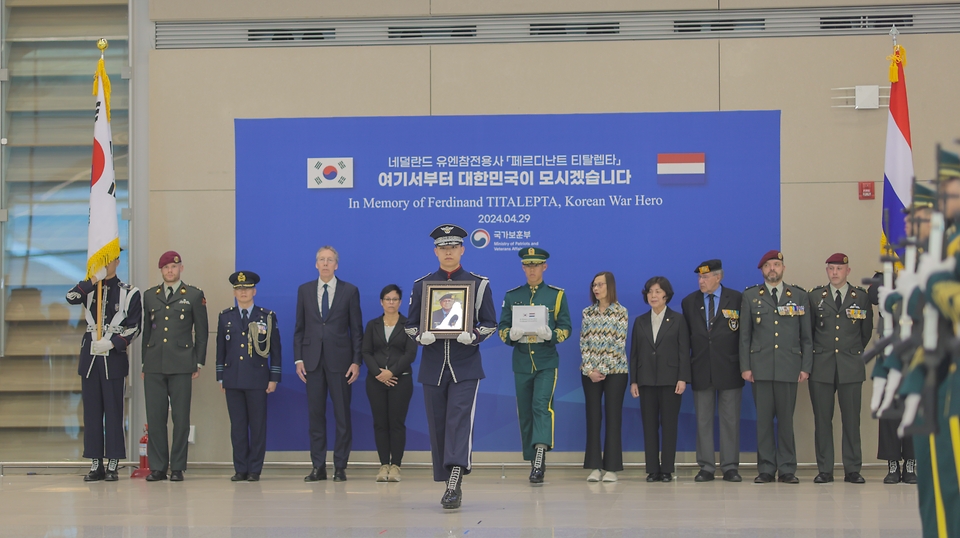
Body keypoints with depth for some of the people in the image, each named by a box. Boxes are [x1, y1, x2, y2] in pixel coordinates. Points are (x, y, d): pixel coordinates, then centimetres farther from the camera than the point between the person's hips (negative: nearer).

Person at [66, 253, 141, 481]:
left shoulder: (128, 293, 2)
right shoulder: (89, 289, 10)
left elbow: (134, 327, -2)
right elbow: (71, 297, -12)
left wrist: (111, 344, -13)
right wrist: (95, 278, -16)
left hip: (114, 358, -3)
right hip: (90, 357, 3)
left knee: (114, 411, -1)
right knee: (92, 411, 4)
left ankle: (113, 464, 3)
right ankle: (96, 464, 9)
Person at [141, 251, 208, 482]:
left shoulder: (194, 295, 6)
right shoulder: (150, 296, 15)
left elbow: (201, 331, 6)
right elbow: (146, 330, 17)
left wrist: (199, 363, 0)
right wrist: (144, 363, 12)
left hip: (181, 365, -2)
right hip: (154, 365, 3)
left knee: (181, 417, -2)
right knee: (155, 417, 0)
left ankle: (177, 467, 4)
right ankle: (157, 467, 7)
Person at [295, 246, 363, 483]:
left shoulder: (350, 291, 3)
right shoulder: (304, 290, 10)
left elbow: (356, 328, 2)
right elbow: (299, 327, 10)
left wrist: (356, 361, -4)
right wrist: (298, 359, 2)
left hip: (339, 360, -2)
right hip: (313, 360, 2)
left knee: (342, 415, 0)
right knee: (316, 414, 3)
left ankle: (340, 467, 6)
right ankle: (318, 467, 8)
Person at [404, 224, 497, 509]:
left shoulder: (479, 284, 3)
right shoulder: (421, 285, 8)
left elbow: (490, 324, 4)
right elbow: (410, 325, 10)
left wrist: (473, 335, -17)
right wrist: (421, 336, -13)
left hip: (466, 368, -3)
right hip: (433, 368, 3)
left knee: (460, 422, -16)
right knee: (438, 426, 6)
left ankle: (454, 485, -24)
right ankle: (448, 483, 17)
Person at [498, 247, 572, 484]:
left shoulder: (557, 295, 5)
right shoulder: (512, 296, 10)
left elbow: (566, 329, 2)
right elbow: (502, 328, 8)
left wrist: (549, 334, -19)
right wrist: (512, 334, -15)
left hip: (547, 362, -3)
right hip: (521, 363, 3)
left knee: (542, 405, -20)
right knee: (525, 413, 5)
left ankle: (540, 455, -32)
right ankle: (534, 462, 14)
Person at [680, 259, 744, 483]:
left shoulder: (736, 299, 0)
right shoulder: (689, 302, 8)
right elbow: (685, 336, 10)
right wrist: (684, 367, 3)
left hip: (729, 369, -2)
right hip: (701, 370, 2)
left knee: (730, 420, 2)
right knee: (703, 420, 4)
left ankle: (730, 467, 7)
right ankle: (706, 467, 8)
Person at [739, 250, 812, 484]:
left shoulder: (799, 296, 10)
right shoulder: (750, 296, 10)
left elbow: (806, 336, 9)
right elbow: (744, 335, 8)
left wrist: (806, 367, 1)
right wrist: (745, 366, 0)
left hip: (789, 368, 0)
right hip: (761, 368, 0)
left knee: (786, 419, 0)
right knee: (763, 419, 0)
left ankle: (787, 469, 6)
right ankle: (765, 469, 5)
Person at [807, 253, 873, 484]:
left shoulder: (861, 297, 7)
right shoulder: (815, 296, 7)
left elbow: (867, 331, 15)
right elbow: (808, 329, 13)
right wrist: (813, 354, 11)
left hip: (851, 367, 0)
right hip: (822, 367, 0)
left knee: (852, 419, 0)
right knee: (822, 419, 1)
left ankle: (852, 470, 5)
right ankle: (824, 470, 5)